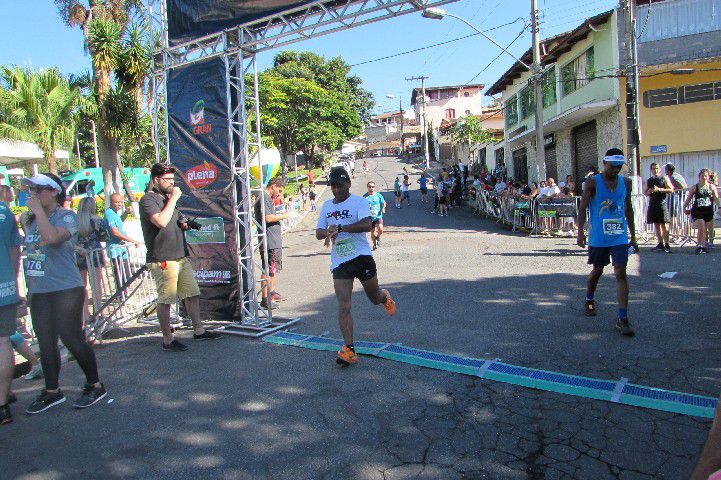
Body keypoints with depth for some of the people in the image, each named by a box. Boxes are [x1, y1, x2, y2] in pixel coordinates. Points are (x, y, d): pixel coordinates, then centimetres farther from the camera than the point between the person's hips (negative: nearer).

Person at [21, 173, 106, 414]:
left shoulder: (67, 216, -8)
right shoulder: (31, 220, 15)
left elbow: (51, 237, -29)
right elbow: (31, 253, 23)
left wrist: (38, 210, -18)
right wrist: (30, 286, 20)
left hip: (66, 290, -7)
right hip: (38, 292, 7)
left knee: (71, 339, -4)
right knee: (45, 343, 11)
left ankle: (95, 386, 12)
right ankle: (52, 391, 24)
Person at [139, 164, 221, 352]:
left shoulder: (167, 198, 20)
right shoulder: (148, 199, -9)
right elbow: (161, 221, -27)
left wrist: (185, 224, 9)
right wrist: (173, 198, -18)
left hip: (180, 256, 9)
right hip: (162, 259, -9)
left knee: (193, 294, 11)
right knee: (165, 300, -2)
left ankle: (198, 330, 22)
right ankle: (167, 340, 8)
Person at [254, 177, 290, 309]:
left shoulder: (268, 198, 18)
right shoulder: (264, 198, -14)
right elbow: (268, 218, -23)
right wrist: (282, 216, -12)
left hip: (275, 241, 11)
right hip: (269, 242, -11)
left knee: (275, 268, 21)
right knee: (268, 270, -8)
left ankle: (271, 293, 35)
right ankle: (265, 299, -4)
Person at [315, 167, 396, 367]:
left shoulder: (359, 202, -6)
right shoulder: (327, 206, 14)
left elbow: (367, 224, -25)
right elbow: (318, 233, 18)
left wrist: (339, 228, -27)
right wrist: (327, 232, -6)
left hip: (362, 257, -4)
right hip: (339, 262, 4)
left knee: (375, 298, 13)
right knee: (343, 307, -6)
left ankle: (385, 297, 50)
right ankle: (349, 349, -1)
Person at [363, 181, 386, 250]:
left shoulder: (378, 195, 2)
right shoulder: (365, 196, 1)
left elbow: (383, 203, 13)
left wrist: (383, 208, -7)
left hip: (378, 216, -1)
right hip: (370, 217, 1)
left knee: (380, 229, -23)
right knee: (372, 232, 7)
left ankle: (378, 237, 10)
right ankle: (375, 244, 33)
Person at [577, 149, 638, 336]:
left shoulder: (625, 182, 7)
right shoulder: (593, 182, -5)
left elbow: (628, 209, 14)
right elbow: (583, 207, -5)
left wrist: (633, 235, 14)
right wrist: (580, 231, -14)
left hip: (620, 236, 2)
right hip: (598, 237, -2)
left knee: (621, 273, -7)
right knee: (597, 270, 13)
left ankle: (623, 319, -6)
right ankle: (589, 300, 42)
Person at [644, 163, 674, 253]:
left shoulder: (664, 178, 1)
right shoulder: (649, 180, 13)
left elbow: (671, 190, -5)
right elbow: (645, 192, 18)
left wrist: (659, 189, -15)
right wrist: (649, 191, -4)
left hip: (662, 204, -5)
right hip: (652, 204, 5)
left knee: (664, 225, -8)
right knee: (656, 225, 8)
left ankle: (666, 245, -6)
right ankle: (660, 244, 14)